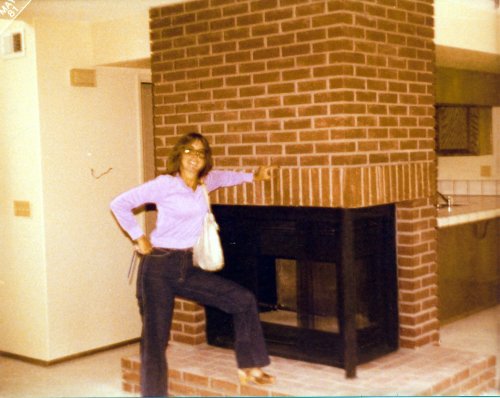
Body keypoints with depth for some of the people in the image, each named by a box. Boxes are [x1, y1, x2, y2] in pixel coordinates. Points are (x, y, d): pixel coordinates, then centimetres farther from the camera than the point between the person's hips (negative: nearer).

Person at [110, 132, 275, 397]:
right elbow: (119, 204, -9)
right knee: (155, 339, -4)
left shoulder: (203, 184, 9)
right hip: (158, 267, -7)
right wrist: (138, 236, -9)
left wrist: (252, 176, 31)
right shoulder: (165, 184, -11)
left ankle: (249, 367, 15)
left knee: (243, 300, 3)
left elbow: (219, 176, 34)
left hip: (186, 268, 7)